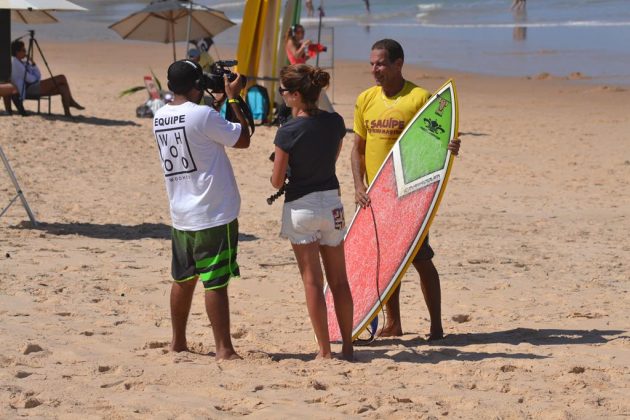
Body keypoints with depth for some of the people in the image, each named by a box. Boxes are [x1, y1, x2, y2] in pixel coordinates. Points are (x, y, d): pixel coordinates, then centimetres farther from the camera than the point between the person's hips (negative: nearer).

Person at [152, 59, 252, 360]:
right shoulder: (202, 115, -17)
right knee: (216, 283, -4)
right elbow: (242, 139, -8)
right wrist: (233, 98, -1)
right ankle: (224, 349, -1)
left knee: (183, 279, 16)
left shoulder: (159, 118, 6)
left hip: (181, 215, 7)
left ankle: (178, 343, 25)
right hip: (214, 214, -7)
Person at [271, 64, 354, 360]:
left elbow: (277, 181, -12)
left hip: (301, 205, -5)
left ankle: (324, 351, 2)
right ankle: (347, 347, 15)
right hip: (331, 202, 5)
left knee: (313, 281, 1)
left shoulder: (288, 132, -18)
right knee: (339, 280, 11)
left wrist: (276, 172, 9)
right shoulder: (335, 122, -2)